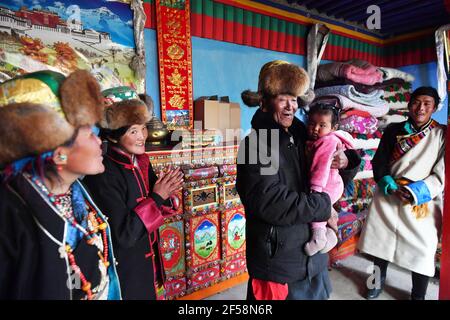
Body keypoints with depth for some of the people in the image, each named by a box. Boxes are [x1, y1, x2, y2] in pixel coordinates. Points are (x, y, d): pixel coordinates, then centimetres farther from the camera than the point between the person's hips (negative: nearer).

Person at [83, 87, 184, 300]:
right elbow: (121, 235, -24)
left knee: (153, 293, 24)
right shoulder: (104, 174, -25)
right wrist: (157, 198, -23)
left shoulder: (141, 162, -3)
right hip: (125, 274, -7)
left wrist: (165, 192, -14)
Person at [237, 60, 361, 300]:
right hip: (277, 262, -6)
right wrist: (324, 205, -17)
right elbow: (269, 203, -27)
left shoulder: (302, 137, 6)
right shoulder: (257, 144, -16)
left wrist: (346, 162, -8)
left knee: (317, 294, 22)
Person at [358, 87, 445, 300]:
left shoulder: (441, 135, 0)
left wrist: (418, 190, -19)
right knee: (380, 240, 13)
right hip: (388, 196, 2)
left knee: (422, 250, 4)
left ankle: (418, 296, 28)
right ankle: (379, 280, 38)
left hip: (421, 202, -1)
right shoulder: (393, 130, 6)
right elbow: (379, 160, 4)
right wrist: (384, 179, -14)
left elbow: (442, 174, -6)